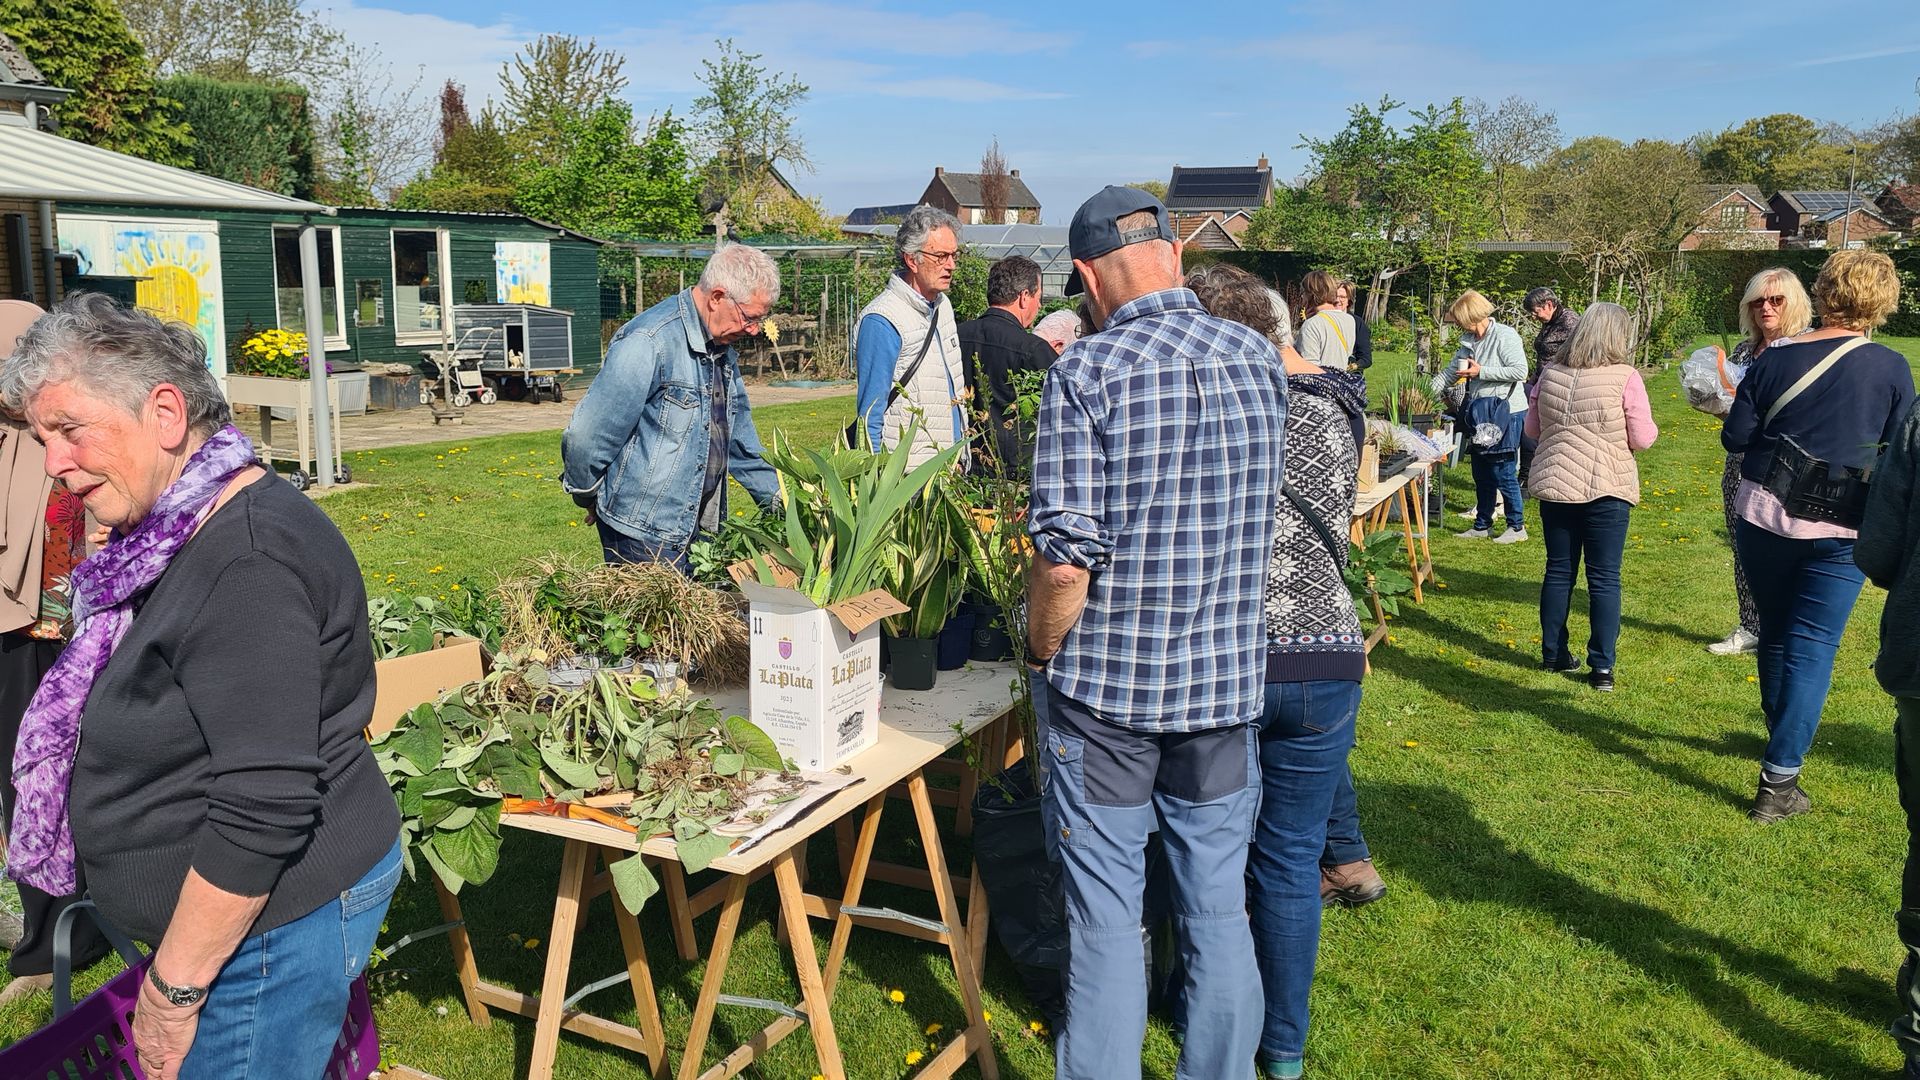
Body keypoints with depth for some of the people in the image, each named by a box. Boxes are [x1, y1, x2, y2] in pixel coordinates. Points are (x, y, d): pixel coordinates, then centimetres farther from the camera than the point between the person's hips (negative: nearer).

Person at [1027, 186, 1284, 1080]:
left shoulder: (1087, 371, -14)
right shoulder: (1261, 360, 2)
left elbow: (1066, 554, -19)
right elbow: (1270, 514, 12)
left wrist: (1042, 655, -2)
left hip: (1105, 682, -4)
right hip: (1226, 678, 5)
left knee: (1106, 919, 8)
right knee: (1219, 911, 16)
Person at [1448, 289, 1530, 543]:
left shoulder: (1505, 336, -14)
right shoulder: (1470, 340, 11)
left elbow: (1520, 370, -21)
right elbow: (1452, 370, 17)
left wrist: (1481, 372, -18)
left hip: (1504, 412, -9)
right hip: (1480, 412, 9)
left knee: (1503, 472, -4)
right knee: (1481, 474, 13)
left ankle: (1517, 526, 8)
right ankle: (1482, 526, 23)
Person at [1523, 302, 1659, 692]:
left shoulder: (1550, 374, 2)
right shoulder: (1625, 377, -12)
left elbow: (1532, 429, 11)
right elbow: (1643, 439, -8)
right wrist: (1619, 431, 11)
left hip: (1554, 485, 4)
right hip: (1606, 490, -4)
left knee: (1558, 571, 14)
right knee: (1604, 579, 3)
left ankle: (1553, 654, 24)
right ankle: (1601, 667, 5)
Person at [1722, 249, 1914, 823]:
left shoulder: (1775, 358, -4)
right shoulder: (1890, 368, -7)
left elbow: (1736, 436, -2)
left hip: (1763, 516, 2)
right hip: (1839, 531, -2)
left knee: (1776, 634, 20)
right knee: (1811, 647, 1)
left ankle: (1783, 738, 41)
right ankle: (1779, 782, -5)